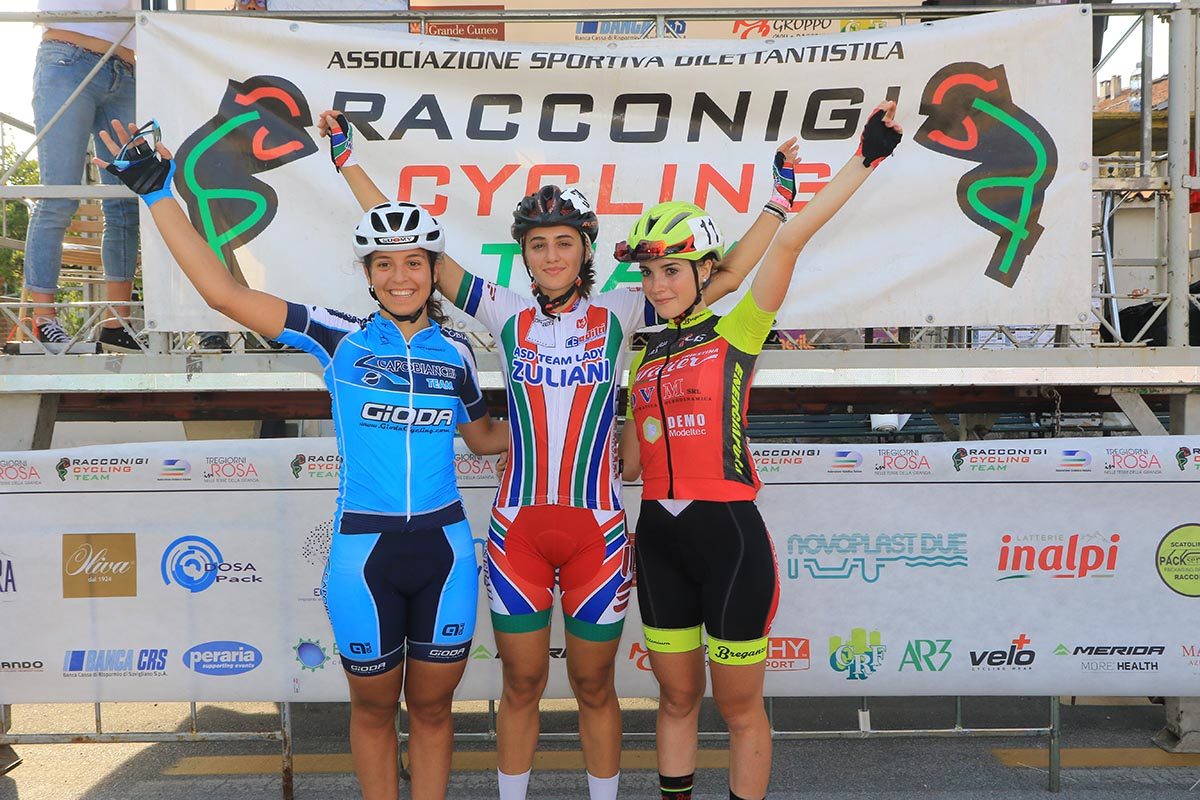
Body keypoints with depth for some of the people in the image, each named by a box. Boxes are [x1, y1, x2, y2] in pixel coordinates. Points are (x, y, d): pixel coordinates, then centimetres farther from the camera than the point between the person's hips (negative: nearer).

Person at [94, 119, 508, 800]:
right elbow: (224, 292, -9)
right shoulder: (341, 338, -5)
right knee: (374, 706, 15)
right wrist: (159, 195, -10)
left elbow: (486, 437, 19)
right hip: (363, 552, -1)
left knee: (432, 703, 15)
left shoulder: (456, 351, 3)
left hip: (445, 549, 2)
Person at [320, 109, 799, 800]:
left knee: (594, 687, 13)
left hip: (597, 529, -1)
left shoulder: (619, 314, 0)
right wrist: (348, 159, 7)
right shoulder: (506, 314, 2)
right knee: (522, 685, 13)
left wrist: (781, 198, 1)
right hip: (517, 529, 1)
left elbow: (725, 276, -1)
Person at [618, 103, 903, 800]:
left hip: (729, 536, -5)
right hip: (659, 538, 5)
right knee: (678, 697, 18)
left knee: (740, 709, 8)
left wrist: (867, 160, -19)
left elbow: (789, 243, -15)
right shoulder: (644, 358, 12)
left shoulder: (736, 334, -3)